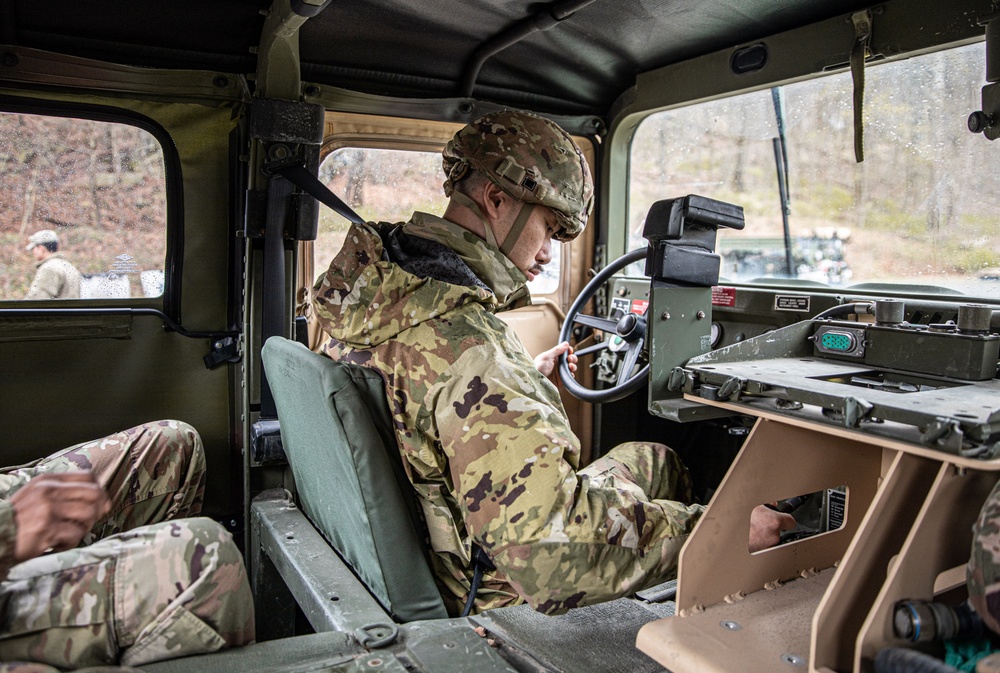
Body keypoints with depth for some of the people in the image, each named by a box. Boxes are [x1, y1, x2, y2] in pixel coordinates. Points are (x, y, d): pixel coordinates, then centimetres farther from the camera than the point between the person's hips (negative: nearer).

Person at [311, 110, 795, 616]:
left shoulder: (371, 284, -3)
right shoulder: (464, 344, -34)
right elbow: (552, 551, -39)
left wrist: (524, 377, 24)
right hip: (484, 596, -8)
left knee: (651, 461, 19)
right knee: (654, 463, 13)